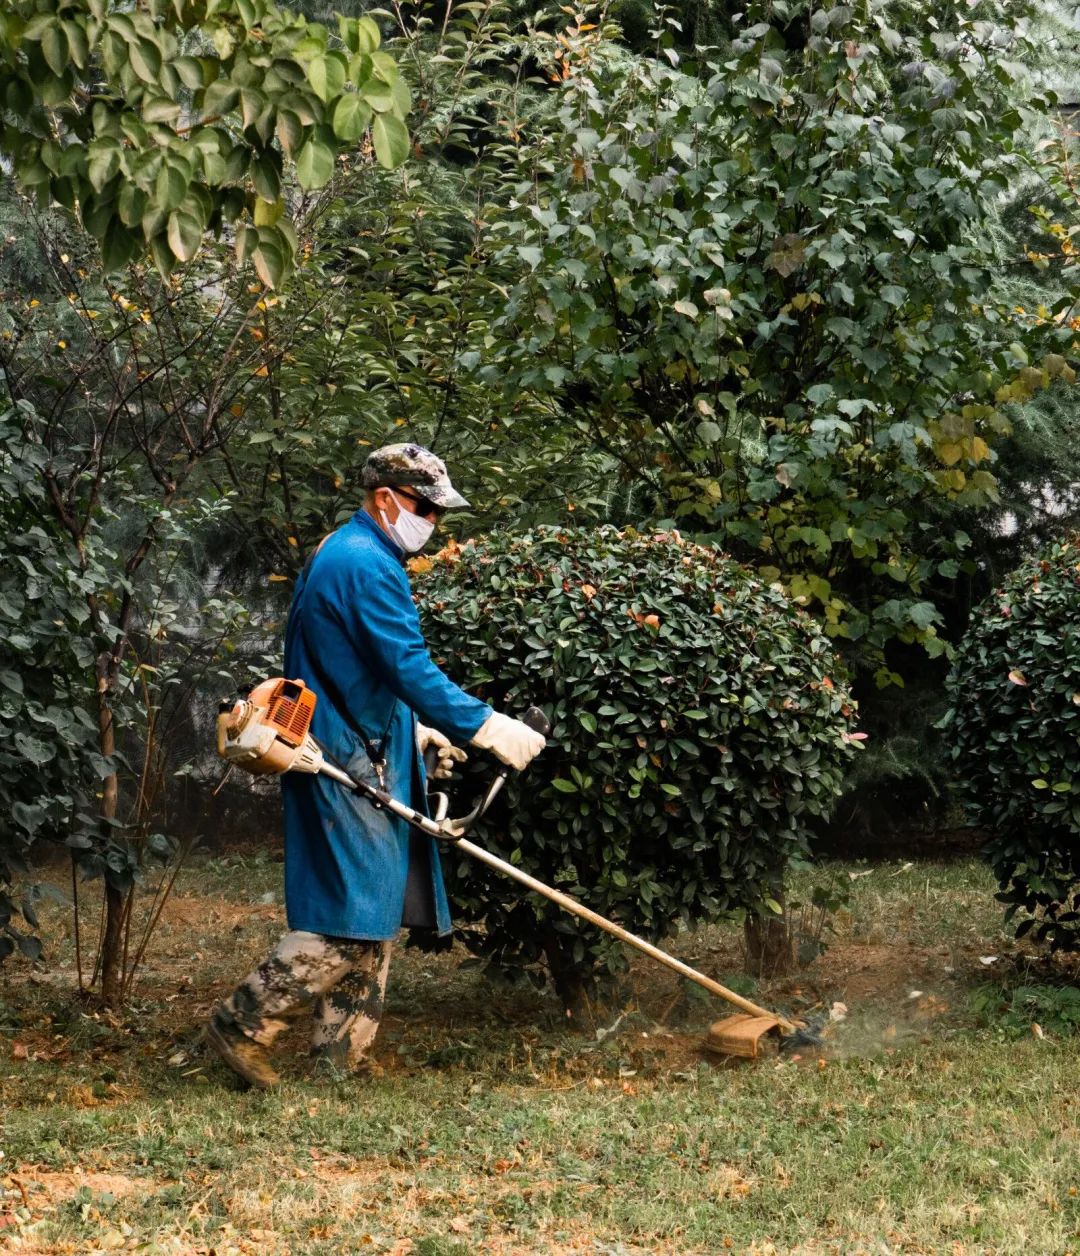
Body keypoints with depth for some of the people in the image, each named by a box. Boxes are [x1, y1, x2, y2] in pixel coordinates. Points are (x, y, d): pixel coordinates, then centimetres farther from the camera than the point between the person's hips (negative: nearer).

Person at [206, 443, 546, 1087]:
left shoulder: (341, 554, 19)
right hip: (351, 765, -11)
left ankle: (342, 1058, 14)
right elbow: (410, 669, -22)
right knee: (355, 913, -10)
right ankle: (243, 1024, -4)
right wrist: (486, 726, -21)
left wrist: (415, 728, 26)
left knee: (377, 914, 11)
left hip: (359, 757, 11)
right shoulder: (368, 565, -15)